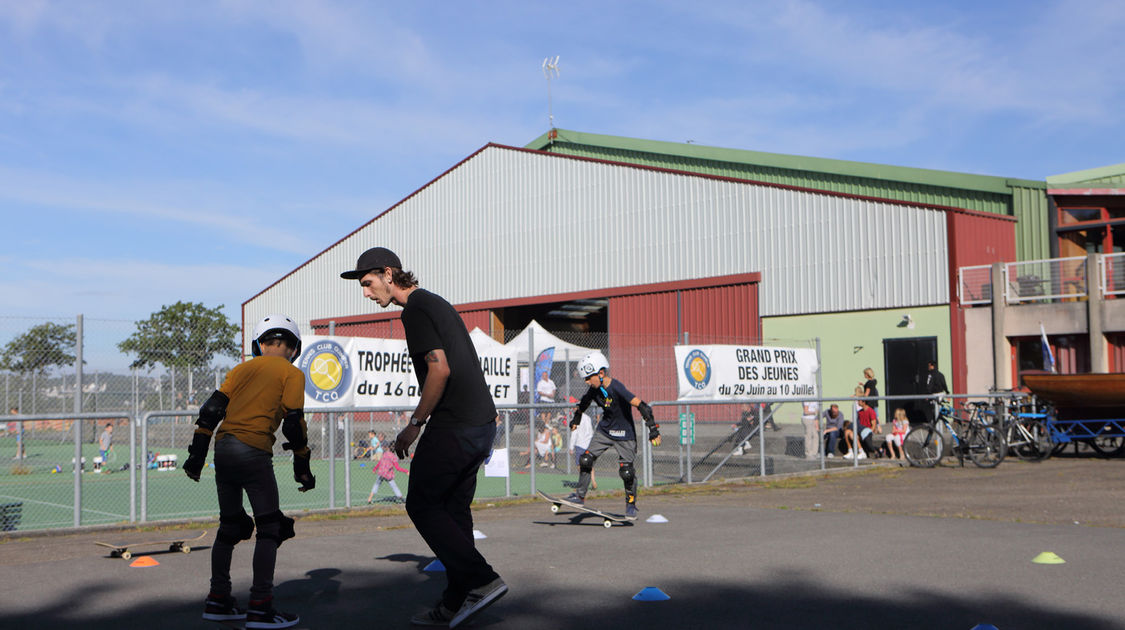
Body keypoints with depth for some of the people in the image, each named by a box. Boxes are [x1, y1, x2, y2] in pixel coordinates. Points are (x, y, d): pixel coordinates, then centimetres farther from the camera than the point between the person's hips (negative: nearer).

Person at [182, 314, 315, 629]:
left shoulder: (242, 368, 19)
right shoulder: (292, 374, 5)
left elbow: (212, 408, 11)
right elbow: (293, 422, -4)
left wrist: (197, 452, 14)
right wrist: (302, 466, 4)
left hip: (223, 448, 6)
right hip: (253, 451, -6)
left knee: (229, 526, 18)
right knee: (269, 527, 2)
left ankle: (218, 601, 25)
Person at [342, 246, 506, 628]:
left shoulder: (416, 310, -10)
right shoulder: (438, 304, 20)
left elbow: (440, 369, -20)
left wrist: (415, 424, -12)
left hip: (454, 426, -10)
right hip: (483, 421, 10)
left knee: (422, 504, 0)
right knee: (454, 508, 12)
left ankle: (481, 580, -3)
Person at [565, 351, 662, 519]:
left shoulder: (616, 388, -29)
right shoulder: (595, 389, -6)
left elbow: (641, 406, -32)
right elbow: (584, 401, 18)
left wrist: (653, 429, -35)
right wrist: (576, 419, 31)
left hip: (624, 434, -6)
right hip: (604, 430, 6)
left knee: (627, 472, -9)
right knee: (586, 460, -2)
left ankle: (631, 505, 12)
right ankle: (580, 496, 13)